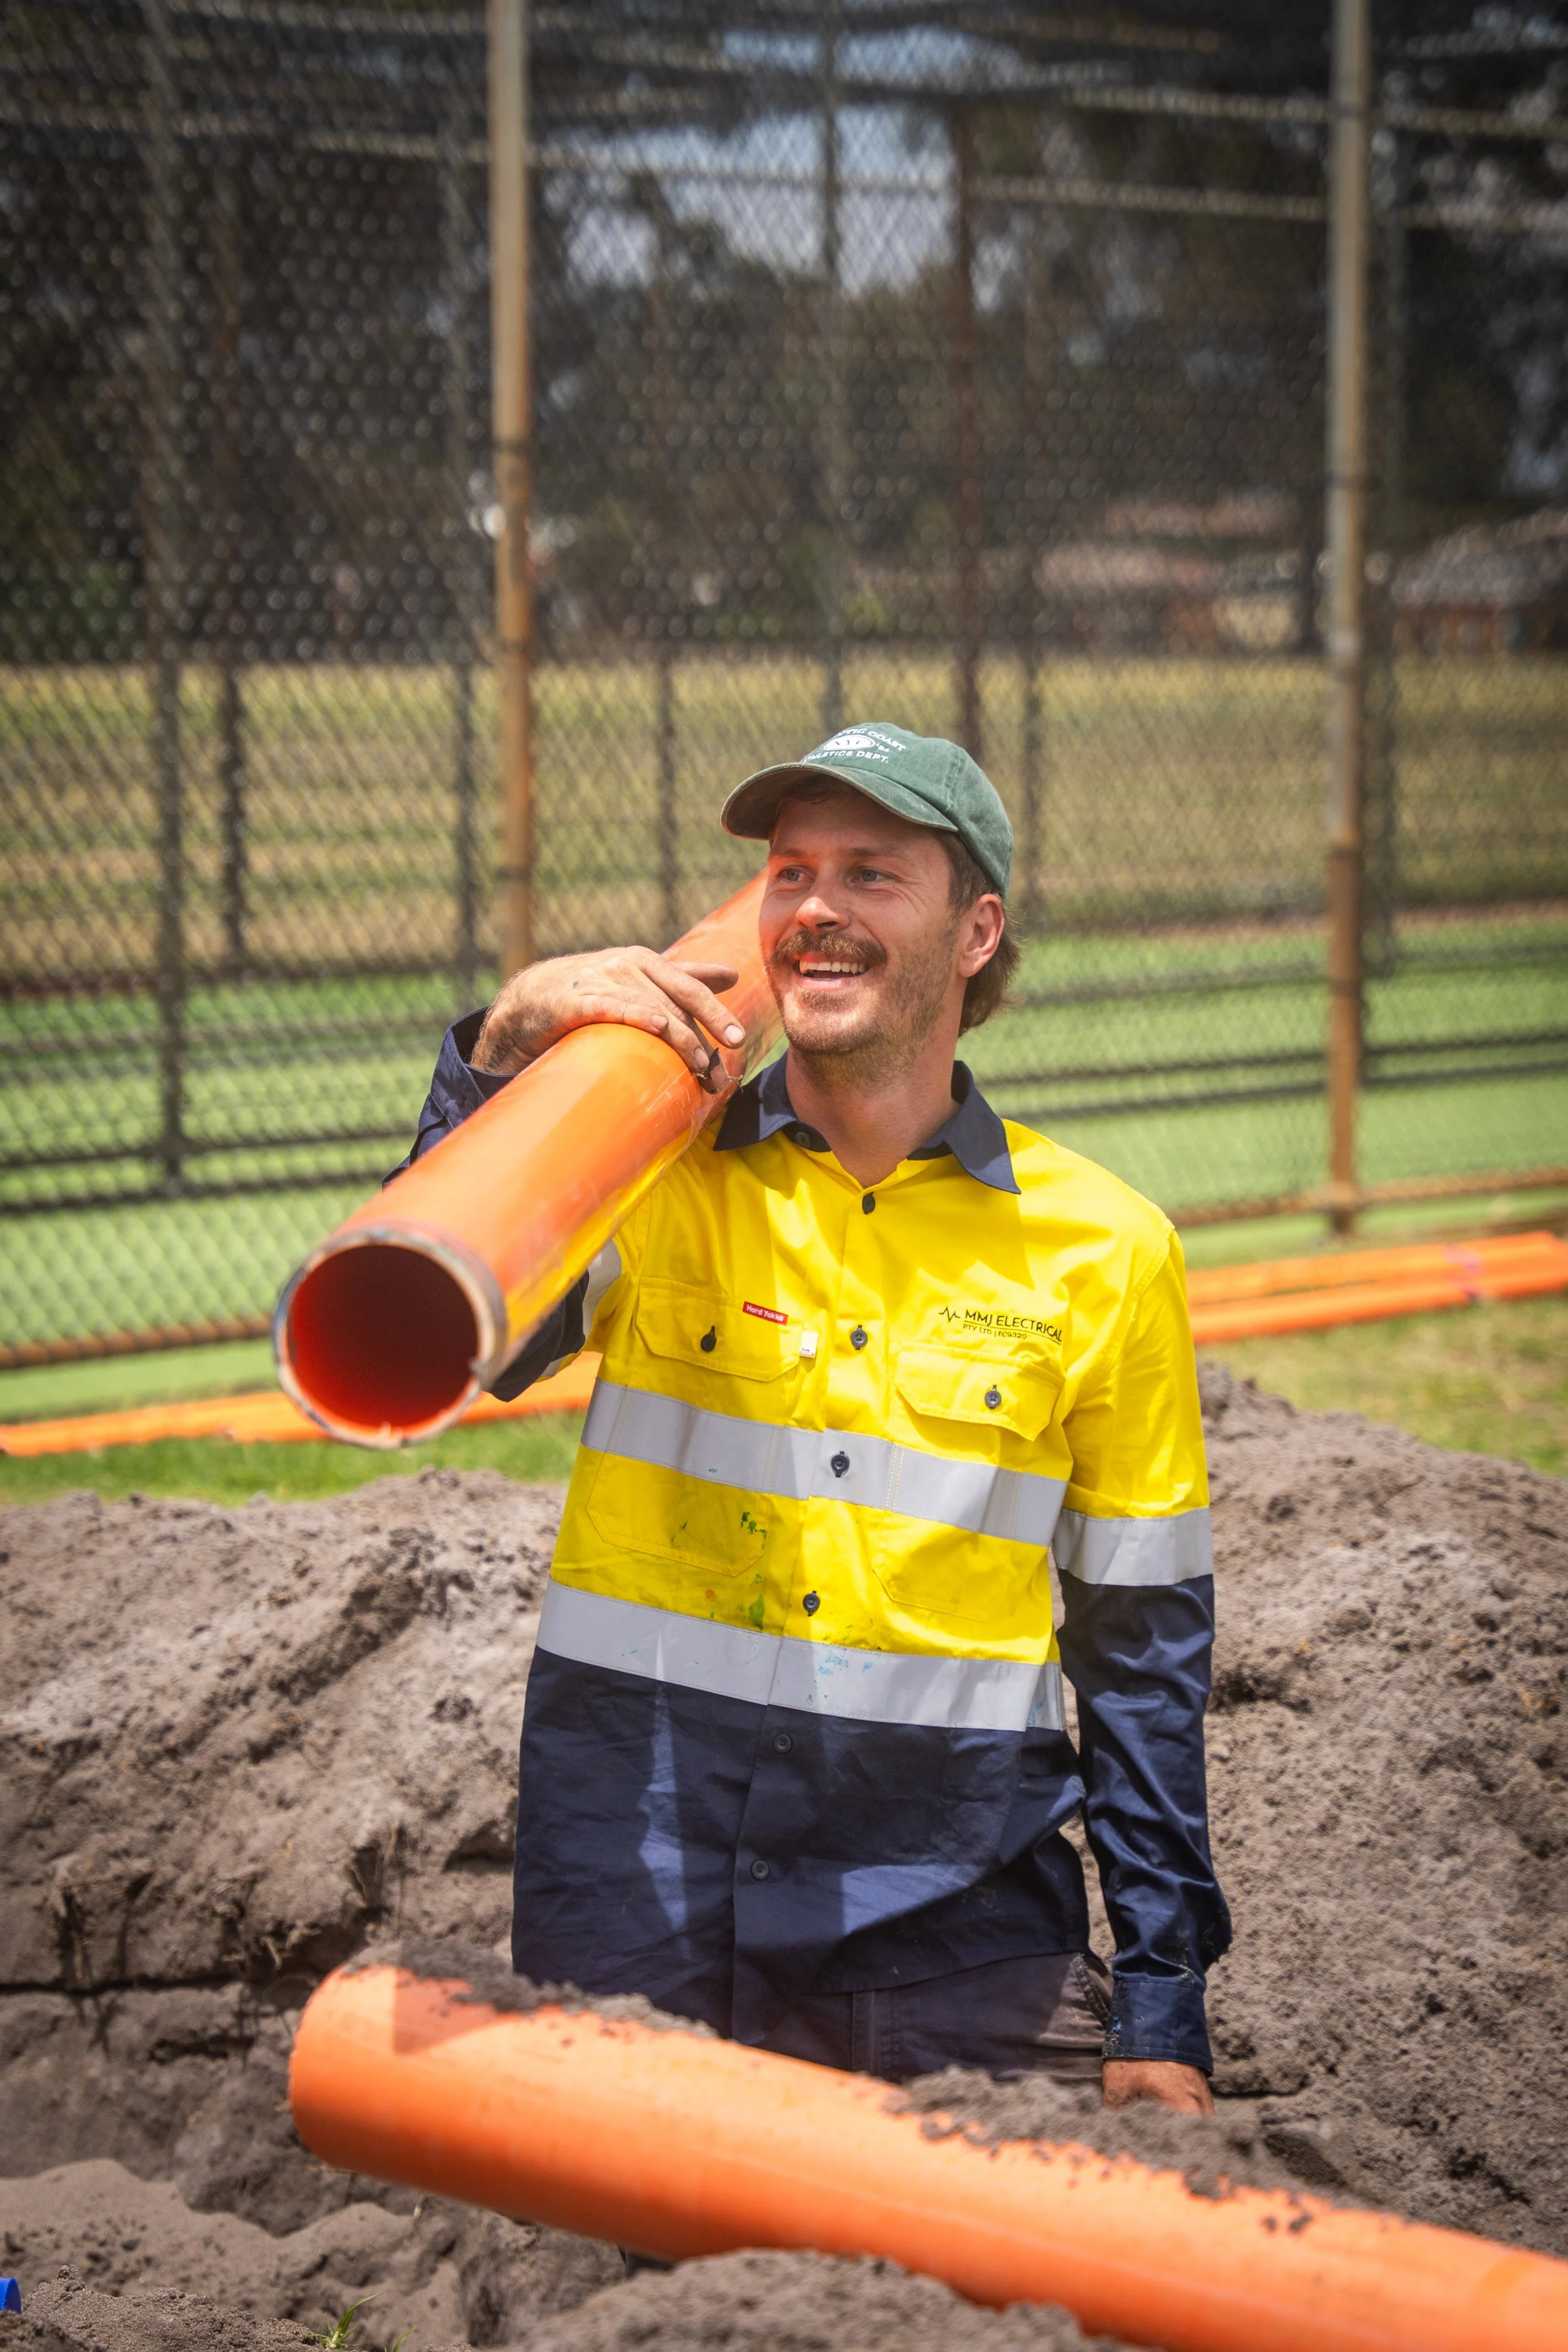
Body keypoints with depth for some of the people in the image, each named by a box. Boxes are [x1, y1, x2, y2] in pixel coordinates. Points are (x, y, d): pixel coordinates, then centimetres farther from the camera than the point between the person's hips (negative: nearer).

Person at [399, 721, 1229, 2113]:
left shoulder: (1105, 1251, 3)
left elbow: (1145, 1644, 7)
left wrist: (1162, 2010, 5)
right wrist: (499, 1066, -27)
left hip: (962, 1928, 1)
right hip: (633, 1926, 0)